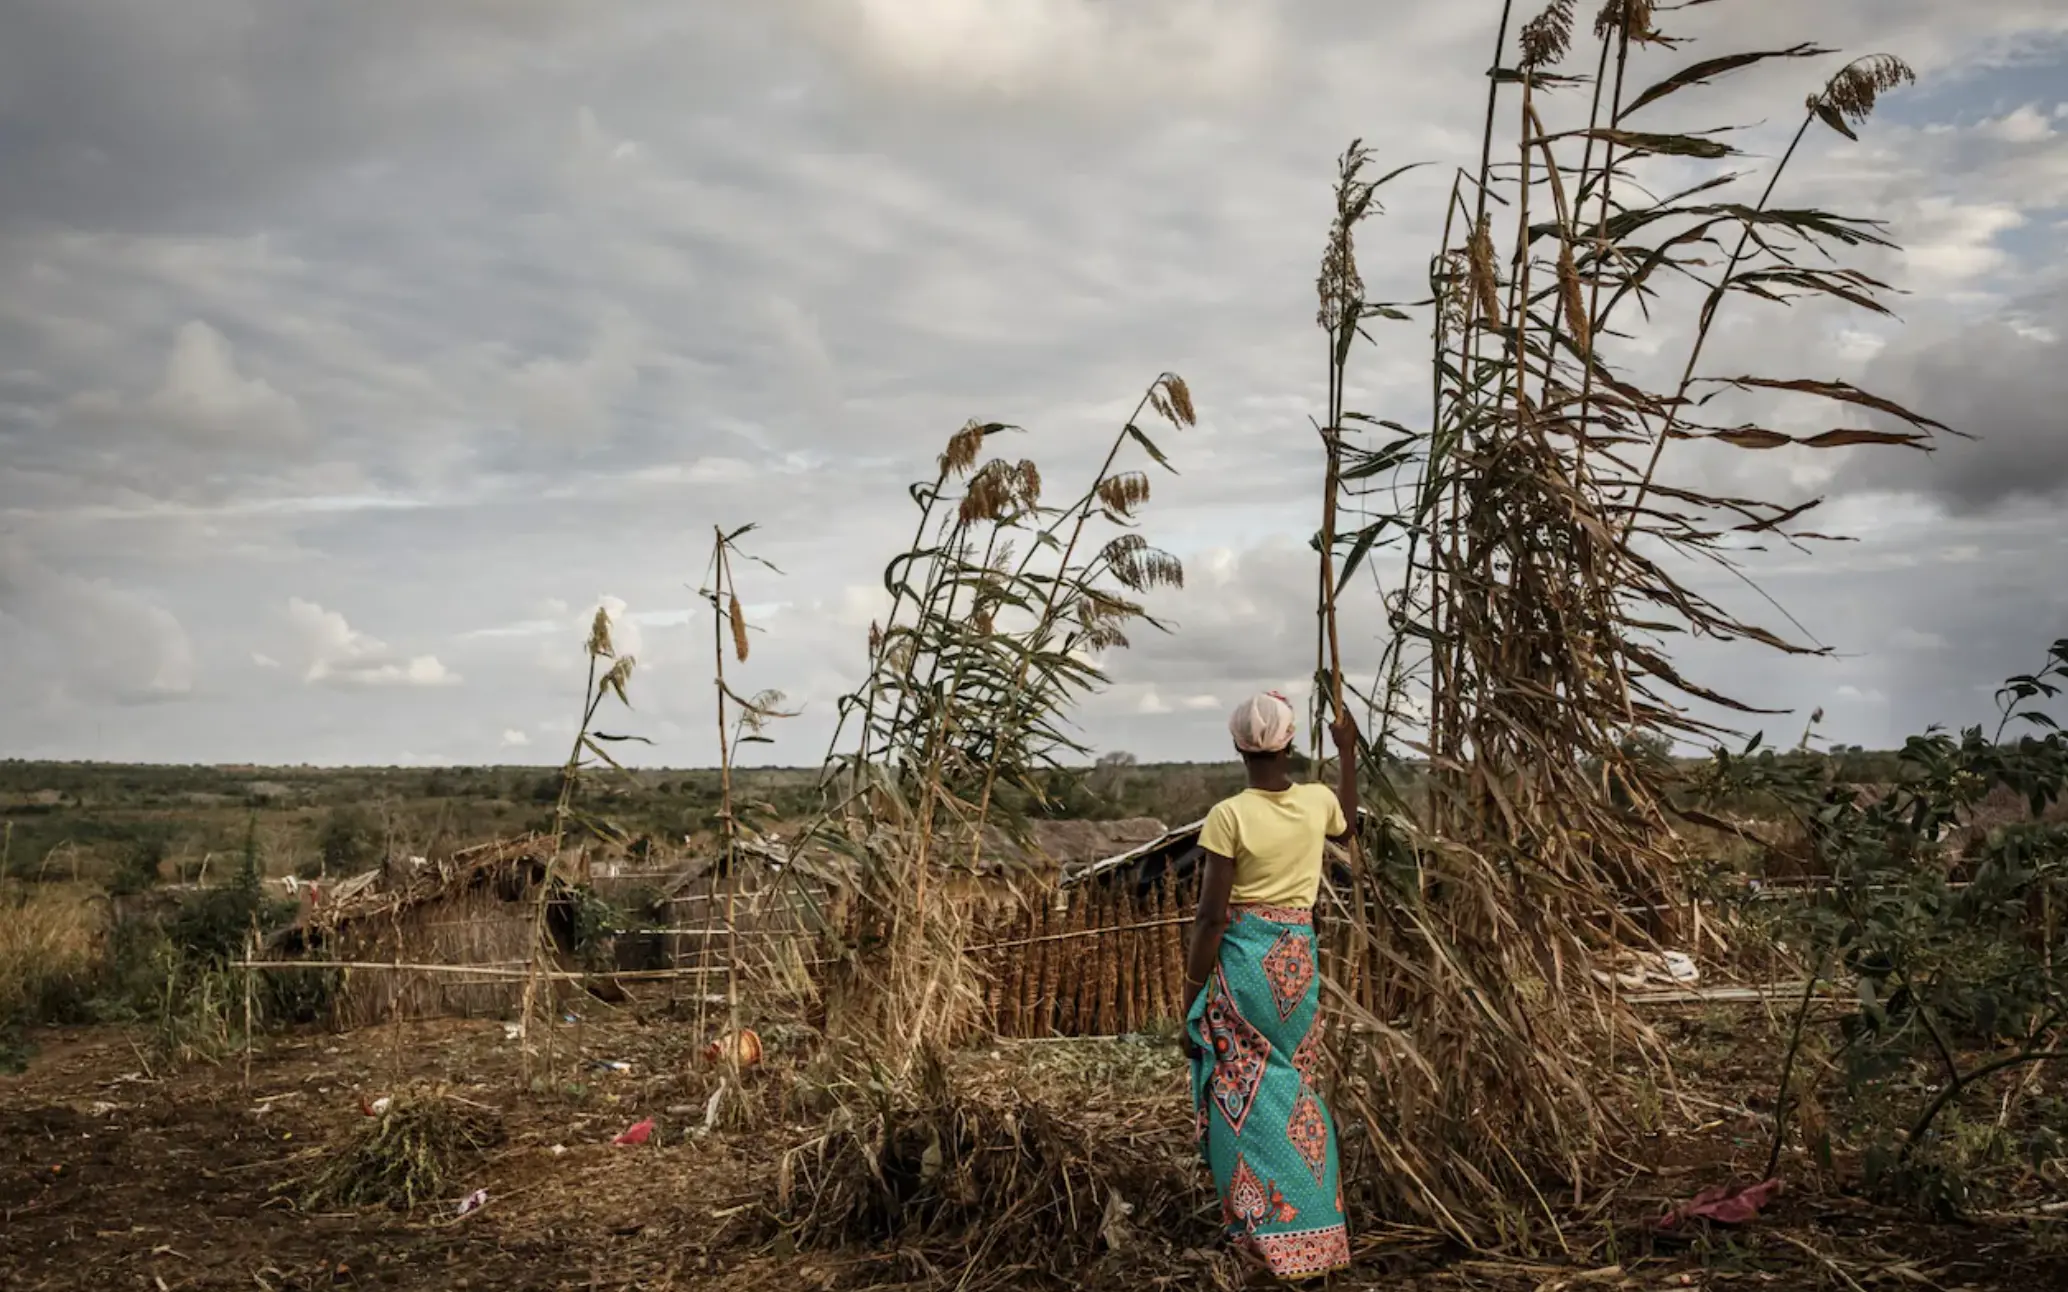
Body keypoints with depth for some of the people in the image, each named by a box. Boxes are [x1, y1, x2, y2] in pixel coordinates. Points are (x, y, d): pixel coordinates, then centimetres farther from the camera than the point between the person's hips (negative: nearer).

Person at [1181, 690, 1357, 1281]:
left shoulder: (1228, 816, -15)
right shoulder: (1317, 801, 0)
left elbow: (1210, 917, -14)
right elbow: (1346, 827, 28)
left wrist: (1192, 998, -5)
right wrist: (1347, 751, 37)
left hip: (1241, 959, -5)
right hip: (1298, 957, 5)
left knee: (1246, 1093, 5)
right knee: (1291, 1083, 19)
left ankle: (1267, 1231, 8)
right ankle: (1309, 1223, 27)